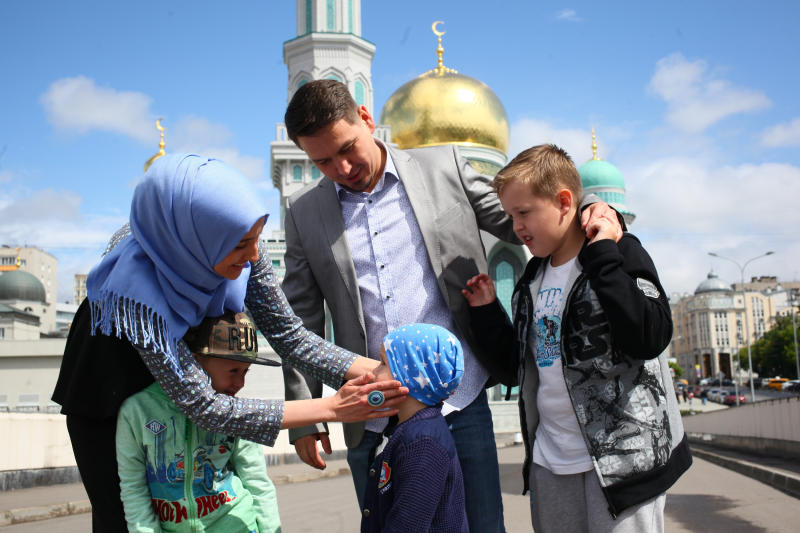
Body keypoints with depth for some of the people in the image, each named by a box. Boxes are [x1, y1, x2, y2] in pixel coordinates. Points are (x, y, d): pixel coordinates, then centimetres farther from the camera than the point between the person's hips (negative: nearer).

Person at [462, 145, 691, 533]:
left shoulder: (620, 254, -5)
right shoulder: (532, 281, 12)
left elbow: (651, 336, -22)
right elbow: (518, 369, 15)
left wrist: (601, 257, -21)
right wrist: (487, 312, 6)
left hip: (620, 458, -6)